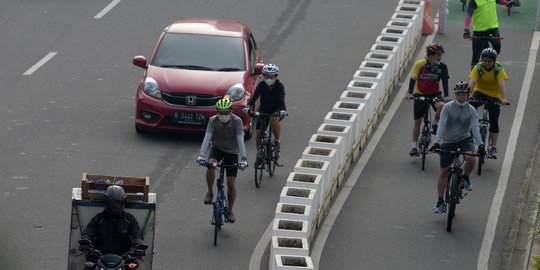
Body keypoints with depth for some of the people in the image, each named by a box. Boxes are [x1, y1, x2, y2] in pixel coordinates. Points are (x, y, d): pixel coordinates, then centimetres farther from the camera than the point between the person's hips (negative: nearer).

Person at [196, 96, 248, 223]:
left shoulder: (237, 121, -23)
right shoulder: (213, 121, -20)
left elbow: (240, 140, -29)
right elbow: (207, 138, -28)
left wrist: (243, 159, -39)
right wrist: (201, 155, -40)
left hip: (231, 152, -1)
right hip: (217, 148, 1)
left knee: (231, 183, -4)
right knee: (210, 165, -32)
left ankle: (230, 210, 13)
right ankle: (210, 192, -11)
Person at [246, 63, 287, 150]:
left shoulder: (279, 86, -16)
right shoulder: (261, 85, -12)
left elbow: (281, 99, -30)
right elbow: (254, 97, -25)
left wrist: (283, 110, -49)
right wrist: (248, 106, -43)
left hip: (276, 110, -3)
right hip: (264, 111, 3)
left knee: (274, 120, -37)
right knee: (258, 135, -7)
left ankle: (277, 140, -17)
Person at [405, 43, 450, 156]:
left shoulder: (442, 67, -11)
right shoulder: (419, 65, -16)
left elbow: (445, 81, -16)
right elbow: (413, 79, -19)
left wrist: (446, 96, -31)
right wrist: (409, 93, -33)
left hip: (435, 93, 1)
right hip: (420, 94, -1)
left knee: (441, 106, -32)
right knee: (417, 121, 1)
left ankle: (435, 124, -4)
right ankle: (414, 146, 12)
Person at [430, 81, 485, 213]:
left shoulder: (471, 110, -6)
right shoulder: (448, 107, -9)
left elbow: (475, 128, -14)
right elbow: (441, 125, -17)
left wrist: (480, 144, -29)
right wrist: (436, 142, -30)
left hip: (464, 139, 0)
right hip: (448, 142, 0)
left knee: (471, 158, -30)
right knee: (443, 172, 1)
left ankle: (465, 177, 3)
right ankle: (440, 201, 13)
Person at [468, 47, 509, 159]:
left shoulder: (499, 69, -18)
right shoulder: (478, 68, -16)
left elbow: (502, 84, -31)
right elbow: (472, 82, -26)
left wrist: (504, 98, -46)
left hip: (494, 96, -1)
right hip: (480, 92, 1)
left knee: (494, 122, -3)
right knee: (471, 106, -32)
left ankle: (493, 148, 5)